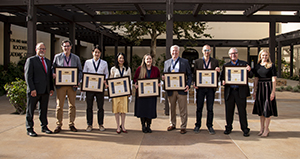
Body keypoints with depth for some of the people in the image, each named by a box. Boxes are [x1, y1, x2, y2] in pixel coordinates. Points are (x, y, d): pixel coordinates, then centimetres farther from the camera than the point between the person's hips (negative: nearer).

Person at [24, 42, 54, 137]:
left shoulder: (48, 61, 18)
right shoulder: (31, 60, -1)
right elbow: (28, 76, -8)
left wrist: (51, 88, 10)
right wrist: (32, 89, -16)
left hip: (45, 90, 6)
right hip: (34, 90, -5)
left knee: (44, 110, 12)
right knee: (30, 110, 3)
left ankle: (44, 127, 21)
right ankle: (29, 129, 11)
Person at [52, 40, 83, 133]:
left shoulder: (76, 58, 10)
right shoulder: (57, 57, 9)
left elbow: (80, 70, 10)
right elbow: (53, 68, 13)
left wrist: (78, 81, -6)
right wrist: (53, 74, -10)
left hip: (72, 85, 1)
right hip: (60, 85, -1)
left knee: (72, 105, 5)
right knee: (59, 105, 0)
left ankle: (71, 124, 14)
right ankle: (59, 125, 10)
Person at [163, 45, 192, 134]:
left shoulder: (185, 62, 6)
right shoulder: (166, 62, 14)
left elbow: (189, 75, 4)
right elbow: (164, 74, 17)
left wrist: (188, 85, -11)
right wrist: (163, 78, -7)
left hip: (181, 89, -3)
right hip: (170, 90, 3)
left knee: (183, 109, 0)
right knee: (172, 108, 12)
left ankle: (183, 127, 9)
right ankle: (172, 124, 26)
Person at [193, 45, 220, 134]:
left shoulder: (215, 62, 8)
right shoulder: (197, 61, 8)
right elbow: (195, 74, 7)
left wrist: (218, 71, -14)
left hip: (211, 88, 0)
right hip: (200, 87, 0)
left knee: (210, 108, 4)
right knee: (199, 108, 5)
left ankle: (209, 126, 14)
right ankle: (197, 125, 15)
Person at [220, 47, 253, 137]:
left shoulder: (244, 64, 6)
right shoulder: (226, 65, 12)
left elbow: (251, 76, 0)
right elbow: (222, 77, 11)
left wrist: (249, 71, -22)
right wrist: (223, 81, -12)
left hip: (241, 91, -2)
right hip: (229, 91, 2)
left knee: (242, 111, 2)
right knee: (229, 111, 7)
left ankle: (245, 129, 10)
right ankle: (228, 128, 20)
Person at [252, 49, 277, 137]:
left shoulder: (272, 66, -4)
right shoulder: (257, 66, 9)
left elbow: (274, 80, -7)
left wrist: (273, 92, -12)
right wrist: (254, 91, 9)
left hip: (268, 87, -5)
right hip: (259, 88, 5)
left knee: (267, 108, -2)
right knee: (260, 109, 10)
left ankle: (266, 129, 8)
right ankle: (262, 128, 21)